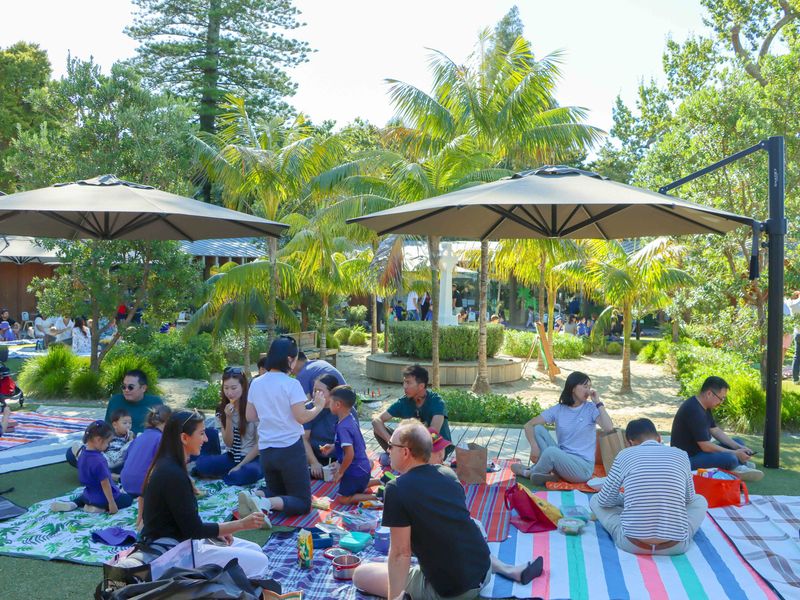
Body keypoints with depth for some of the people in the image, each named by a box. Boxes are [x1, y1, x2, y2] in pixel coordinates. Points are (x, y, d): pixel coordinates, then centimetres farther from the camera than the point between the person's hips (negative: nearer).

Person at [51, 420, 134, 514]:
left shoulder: (83, 455, -3)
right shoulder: (98, 460, -30)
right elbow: (105, 484, -27)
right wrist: (112, 503, -21)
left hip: (89, 495, 8)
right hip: (102, 498, -8)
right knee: (128, 499, 12)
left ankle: (72, 503, 9)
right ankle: (99, 507, -3)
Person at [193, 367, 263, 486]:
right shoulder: (222, 409, 1)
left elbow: (259, 444, -10)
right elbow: (228, 444, -1)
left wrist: (240, 466, -14)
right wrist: (228, 418, -15)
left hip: (254, 458, -4)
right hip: (233, 457, 4)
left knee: (248, 472, -37)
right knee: (201, 463, -21)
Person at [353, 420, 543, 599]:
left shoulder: (397, 489, -18)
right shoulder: (448, 473, 2)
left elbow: (401, 553, -18)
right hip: (483, 572, 7)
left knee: (360, 574, 4)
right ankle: (511, 570, 21)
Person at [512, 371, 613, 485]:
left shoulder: (591, 409, -3)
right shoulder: (558, 409, 2)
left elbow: (609, 428, -22)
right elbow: (529, 425, -1)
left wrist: (598, 403, -14)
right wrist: (534, 446, -19)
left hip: (583, 467, -3)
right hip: (561, 459, 4)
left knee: (551, 451, -31)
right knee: (538, 429, -11)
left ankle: (528, 473, -3)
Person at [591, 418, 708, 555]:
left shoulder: (625, 455, 4)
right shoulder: (680, 455, 7)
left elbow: (604, 500, 11)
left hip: (631, 543, -2)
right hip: (675, 545, 2)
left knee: (595, 500, 25)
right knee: (700, 500, 31)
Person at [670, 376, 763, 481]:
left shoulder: (704, 406, 8)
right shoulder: (694, 411, -26)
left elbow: (715, 430, 14)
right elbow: (705, 446, -25)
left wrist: (739, 447, 2)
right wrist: (735, 453, -15)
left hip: (699, 451, 11)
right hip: (687, 459, -11)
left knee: (738, 442, 15)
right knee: (730, 459, -30)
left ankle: (739, 468, -3)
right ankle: (739, 467, -2)